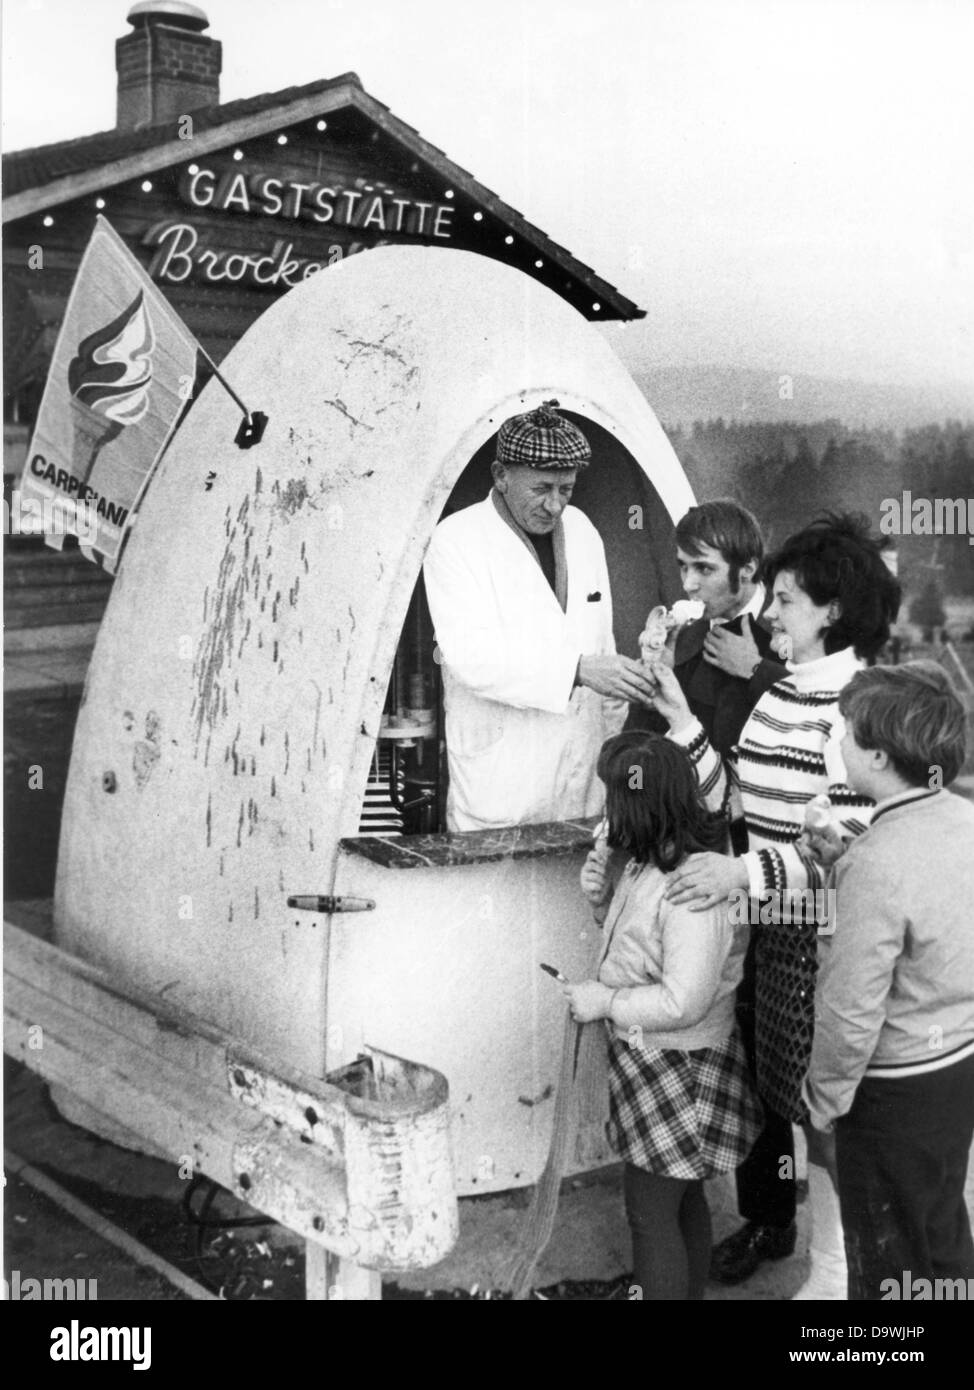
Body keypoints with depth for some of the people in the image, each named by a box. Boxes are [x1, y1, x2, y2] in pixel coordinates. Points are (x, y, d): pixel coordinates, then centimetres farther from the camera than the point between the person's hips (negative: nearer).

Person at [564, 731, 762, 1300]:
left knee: (651, 1208, 3)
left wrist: (603, 1002, -19)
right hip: (650, 1060, 9)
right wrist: (603, 900, -2)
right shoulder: (652, 866, 1)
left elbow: (683, 1001, -29)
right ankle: (690, 1290, 39)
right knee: (682, 1197, 23)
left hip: (678, 1069, -9)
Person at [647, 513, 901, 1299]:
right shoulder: (779, 695, 9)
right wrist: (682, 719, 0)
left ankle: (842, 1277, 20)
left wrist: (746, 871, -27)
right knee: (806, 1112, 17)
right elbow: (733, 799, 7)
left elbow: (851, 844, -21)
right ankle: (826, 1272, 33)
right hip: (781, 937, 8)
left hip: (836, 943, -8)